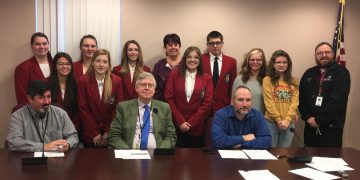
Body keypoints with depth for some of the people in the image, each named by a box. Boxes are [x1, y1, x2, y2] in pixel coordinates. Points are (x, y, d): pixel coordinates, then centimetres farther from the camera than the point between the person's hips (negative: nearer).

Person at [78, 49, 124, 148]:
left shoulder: (117, 81, -1)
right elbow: (83, 108, -6)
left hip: (110, 133, 1)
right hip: (90, 135, 0)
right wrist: (94, 133, -10)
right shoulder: (83, 81, -3)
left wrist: (108, 132, -9)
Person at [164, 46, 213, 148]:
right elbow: (168, 98, -2)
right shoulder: (174, 75, 4)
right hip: (176, 126, 0)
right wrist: (180, 121, -10)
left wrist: (190, 123, -8)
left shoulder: (207, 78, 5)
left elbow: (207, 103, -1)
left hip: (196, 128, 1)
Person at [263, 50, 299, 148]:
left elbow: (295, 102, 1)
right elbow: (269, 102, -7)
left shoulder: (294, 81, 9)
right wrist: (278, 120, -12)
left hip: (289, 123, 3)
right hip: (271, 122, -3)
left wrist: (287, 120, -11)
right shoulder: (267, 80, -1)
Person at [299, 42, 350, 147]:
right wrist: (308, 117, -7)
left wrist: (319, 120, -14)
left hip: (331, 127, -5)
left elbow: (337, 100, -15)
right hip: (311, 126, 5)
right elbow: (301, 98, 8)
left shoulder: (341, 72, -5)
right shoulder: (309, 74, 12)